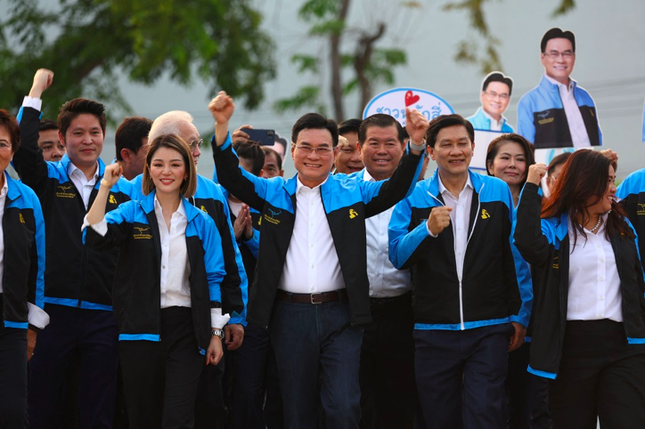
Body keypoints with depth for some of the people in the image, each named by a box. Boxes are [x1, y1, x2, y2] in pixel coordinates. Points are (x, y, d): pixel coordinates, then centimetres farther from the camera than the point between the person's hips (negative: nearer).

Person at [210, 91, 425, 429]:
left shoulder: (352, 191, 6)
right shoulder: (274, 193, 8)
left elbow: (396, 189, -5)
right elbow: (231, 178, -2)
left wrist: (416, 144, -21)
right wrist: (222, 125, -16)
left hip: (340, 314, -1)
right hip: (290, 315, 1)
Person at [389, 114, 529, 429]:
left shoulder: (498, 192, 4)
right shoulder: (414, 198, 3)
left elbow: (515, 257, 8)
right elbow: (397, 257, -6)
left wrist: (519, 315, 7)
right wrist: (428, 229, -23)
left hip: (488, 330, -1)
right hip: (434, 330, 1)